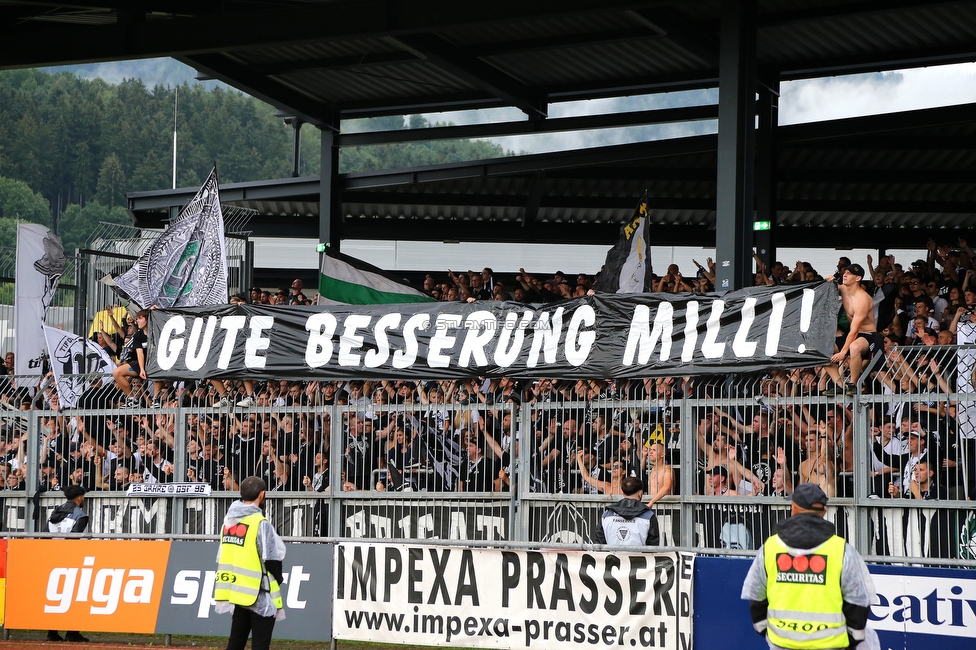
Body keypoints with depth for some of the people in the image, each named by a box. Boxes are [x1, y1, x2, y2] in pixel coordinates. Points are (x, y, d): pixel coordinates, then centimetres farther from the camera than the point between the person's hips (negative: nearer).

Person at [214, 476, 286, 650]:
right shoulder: (260, 524, -15)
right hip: (259, 596, -7)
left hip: (237, 591, 7)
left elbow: (222, 557, 9)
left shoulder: (229, 521, 5)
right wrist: (278, 580, 4)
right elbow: (272, 559, -15)